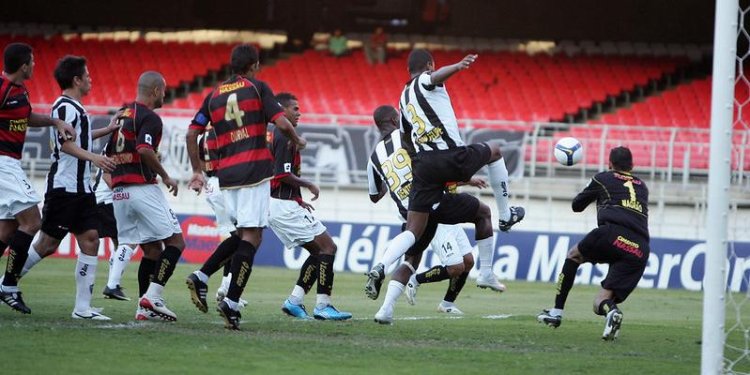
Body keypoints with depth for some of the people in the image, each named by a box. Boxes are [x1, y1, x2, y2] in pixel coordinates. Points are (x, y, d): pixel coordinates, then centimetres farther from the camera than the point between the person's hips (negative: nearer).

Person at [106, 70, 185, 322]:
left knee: (152, 249, 13)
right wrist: (165, 177, -12)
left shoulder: (122, 114, 18)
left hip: (119, 192, 8)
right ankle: (152, 296, -15)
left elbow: (109, 155, 20)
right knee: (175, 242, -3)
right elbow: (145, 149, -24)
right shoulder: (150, 118, -8)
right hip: (143, 188, -8)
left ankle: (145, 307, 6)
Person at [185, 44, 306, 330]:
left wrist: (197, 171, 21)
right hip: (255, 170, -5)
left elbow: (192, 134, 13)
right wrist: (298, 141, 12)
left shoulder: (214, 95, 15)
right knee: (251, 236, -6)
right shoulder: (257, 88, 2)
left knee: (241, 232, 20)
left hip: (226, 175, 5)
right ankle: (231, 302, -15)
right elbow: (281, 123, -7)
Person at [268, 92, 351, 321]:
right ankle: (323, 306, -11)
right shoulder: (285, 137, -14)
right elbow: (284, 175, -21)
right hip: (285, 205, -10)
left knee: (318, 251, 13)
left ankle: (294, 301, 6)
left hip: (274, 205, 10)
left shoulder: (270, 135, 16)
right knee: (327, 247, -6)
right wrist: (308, 185, -6)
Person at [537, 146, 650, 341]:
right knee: (600, 303, 8)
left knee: (574, 255, 28)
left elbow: (577, 206, 32)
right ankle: (610, 309, -29)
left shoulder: (602, 179, 21)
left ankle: (556, 312, 20)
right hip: (640, 250, 3)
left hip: (613, 233, -3)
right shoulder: (642, 187, 31)